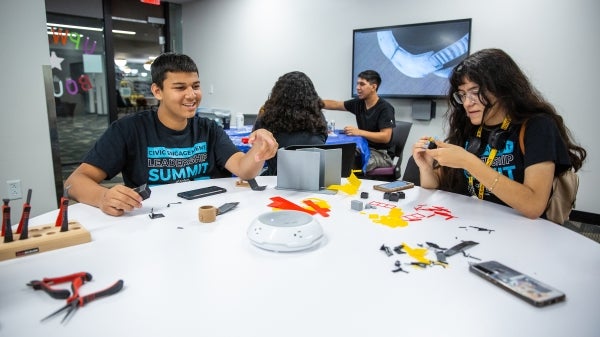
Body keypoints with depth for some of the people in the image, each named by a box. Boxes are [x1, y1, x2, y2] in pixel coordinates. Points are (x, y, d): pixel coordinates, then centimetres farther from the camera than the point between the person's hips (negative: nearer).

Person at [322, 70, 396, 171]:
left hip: (380, 153, -6)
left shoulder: (385, 108, -13)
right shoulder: (358, 103, 6)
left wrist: (359, 132, -29)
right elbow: (335, 105, 11)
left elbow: (385, 137, -21)